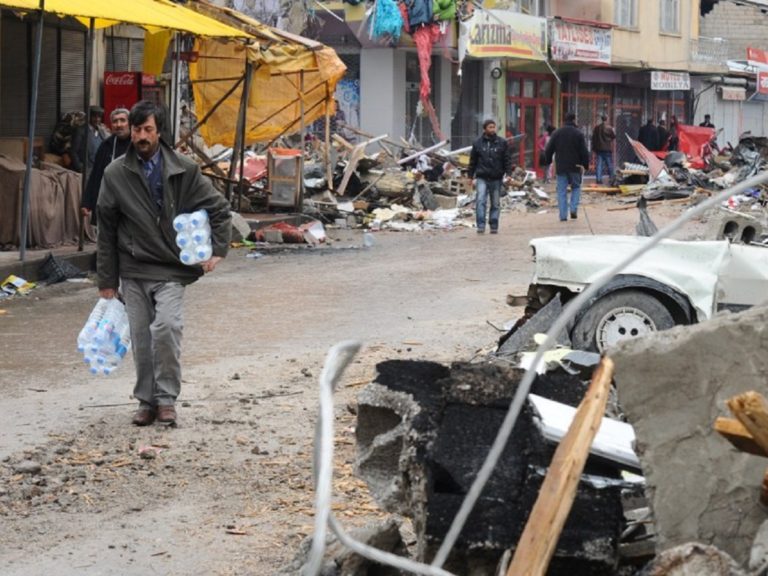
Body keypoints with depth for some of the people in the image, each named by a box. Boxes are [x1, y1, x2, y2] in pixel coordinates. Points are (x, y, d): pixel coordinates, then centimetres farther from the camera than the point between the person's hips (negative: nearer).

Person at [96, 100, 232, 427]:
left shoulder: (184, 170, -1)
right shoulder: (116, 174, 2)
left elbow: (218, 208, 9)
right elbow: (106, 230, 6)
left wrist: (217, 250, -1)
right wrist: (107, 280, 6)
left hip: (171, 269, -2)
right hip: (133, 271, 2)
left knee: (166, 327, -19)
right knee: (141, 338, 3)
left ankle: (166, 399, -6)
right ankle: (147, 401, 18)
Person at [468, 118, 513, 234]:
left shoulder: (502, 143, 4)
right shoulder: (478, 143, 5)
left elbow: (508, 159, 3)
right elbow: (472, 161, 11)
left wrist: (508, 174, -8)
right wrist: (471, 176, 10)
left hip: (496, 179, 1)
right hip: (482, 178, -1)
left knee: (496, 204, 7)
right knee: (480, 201, -15)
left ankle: (494, 226, 14)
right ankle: (481, 225, -15)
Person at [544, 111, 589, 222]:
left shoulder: (557, 133, 1)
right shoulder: (578, 134, -6)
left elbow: (549, 150, 2)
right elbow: (584, 152, -7)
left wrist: (548, 162, 15)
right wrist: (585, 165, 2)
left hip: (561, 167, 1)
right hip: (575, 167, -1)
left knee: (562, 191, 4)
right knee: (576, 188, 16)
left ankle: (563, 215, -1)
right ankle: (574, 209, 0)